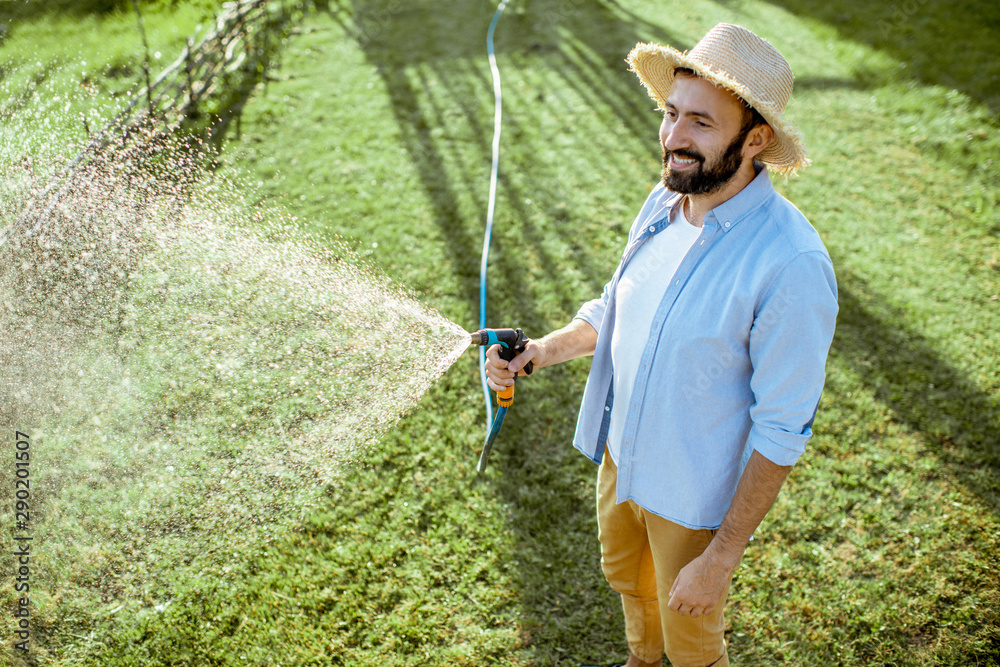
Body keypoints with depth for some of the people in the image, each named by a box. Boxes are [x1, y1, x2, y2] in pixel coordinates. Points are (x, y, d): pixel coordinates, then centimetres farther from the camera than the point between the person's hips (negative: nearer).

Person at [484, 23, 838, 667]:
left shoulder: (791, 265, -31)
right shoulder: (665, 202, -8)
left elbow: (781, 431, -24)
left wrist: (721, 557, -20)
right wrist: (538, 352, -8)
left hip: (694, 496, -7)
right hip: (620, 453, 7)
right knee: (626, 577, 32)